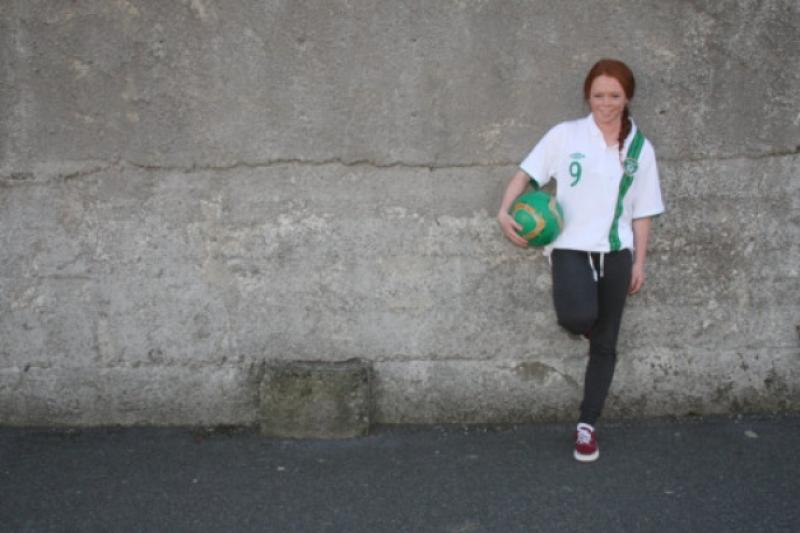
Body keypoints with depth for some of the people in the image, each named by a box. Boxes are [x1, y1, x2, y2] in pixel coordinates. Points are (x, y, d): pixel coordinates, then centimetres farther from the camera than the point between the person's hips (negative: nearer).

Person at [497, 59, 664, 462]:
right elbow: (527, 172, 0)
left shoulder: (641, 148, 7)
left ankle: (587, 426, 21)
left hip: (615, 252, 3)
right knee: (579, 316, -30)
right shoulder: (566, 135, 0)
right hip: (571, 247, -3)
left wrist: (639, 262, 5)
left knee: (604, 344, 6)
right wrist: (504, 212, -17)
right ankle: (579, 326, 11)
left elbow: (642, 212, 9)